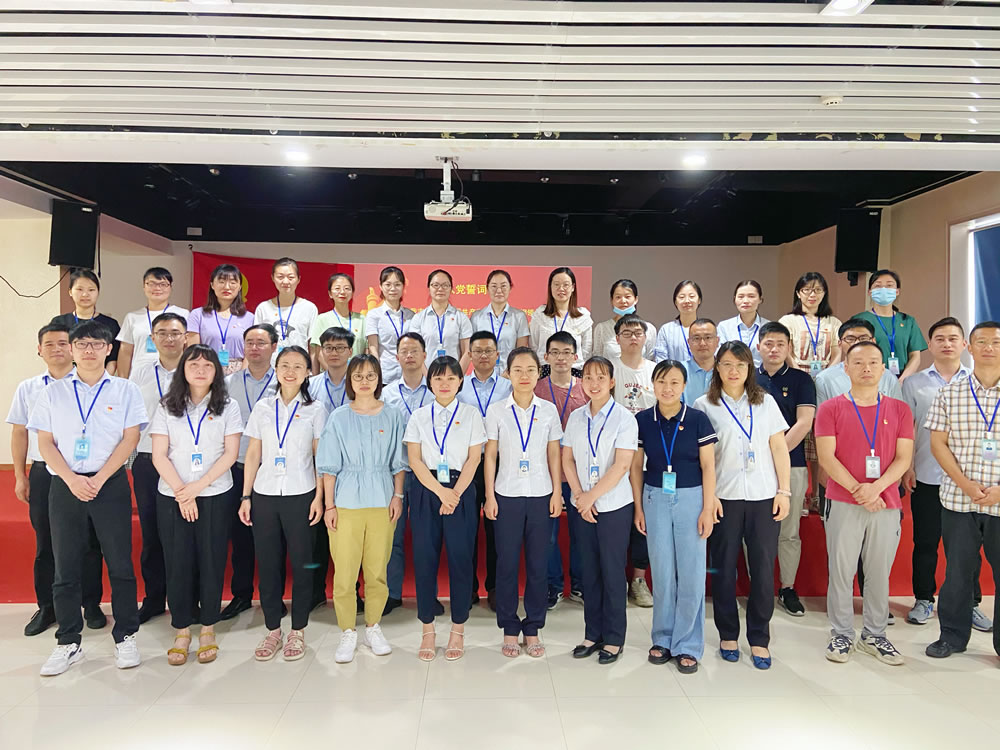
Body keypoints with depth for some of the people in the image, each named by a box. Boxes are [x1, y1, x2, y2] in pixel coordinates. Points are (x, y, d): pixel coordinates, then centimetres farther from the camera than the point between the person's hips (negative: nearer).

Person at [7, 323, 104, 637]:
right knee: (45, 543, 10)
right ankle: (47, 607, 23)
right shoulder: (28, 388, 9)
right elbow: (19, 433, 12)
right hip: (43, 472, 3)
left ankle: (92, 604, 18)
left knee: (88, 541, 5)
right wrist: (20, 475, 8)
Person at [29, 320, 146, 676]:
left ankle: (125, 637, 14)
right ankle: (68, 643, 19)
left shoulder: (125, 390, 4)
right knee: (66, 569, 7)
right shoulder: (52, 392, 9)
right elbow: (45, 442, 5)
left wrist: (99, 479, -11)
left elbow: (130, 439, -2)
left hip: (111, 484, -2)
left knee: (120, 564, 2)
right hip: (64, 486, 2)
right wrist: (72, 480, -10)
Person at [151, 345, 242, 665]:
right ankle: (181, 631, 18)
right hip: (172, 497, 1)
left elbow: (231, 453, -4)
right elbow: (159, 455, 0)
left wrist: (197, 486, -12)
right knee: (177, 563, 4)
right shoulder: (167, 407, 5)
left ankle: (208, 629, 18)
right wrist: (182, 492, -10)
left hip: (216, 496, -1)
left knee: (212, 561, 4)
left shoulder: (228, 407, 3)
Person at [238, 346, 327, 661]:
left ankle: (297, 631, 18)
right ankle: (272, 630, 21)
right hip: (264, 495, 2)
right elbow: (253, 455, 9)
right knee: (267, 563, 6)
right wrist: (246, 496, 3)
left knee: (302, 563, 3)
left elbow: (321, 457, 1)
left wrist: (319, 497, -6)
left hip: (300, 495, -2)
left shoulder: (315, 409, 2)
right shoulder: (263, 407, 8)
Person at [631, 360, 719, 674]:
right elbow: (637, 466, 5)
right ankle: (663, 639, 24)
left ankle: (687, 645, 16)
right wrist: (638, 507, 3)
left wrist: (708, 508, -6)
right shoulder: (642, 420, 0)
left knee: (691, 573, 2)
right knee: (661, 572, 8)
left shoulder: (698, 419, -5)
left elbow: (708, 466, -2)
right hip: (655, 498, 2)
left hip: (691, 498, -1)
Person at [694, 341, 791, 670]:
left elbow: (779, 448, 8)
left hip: (763, 496, 1)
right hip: (724, 497, -1)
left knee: (763, 568, 2)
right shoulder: (704, 405, 3)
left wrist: (784, 491, 1)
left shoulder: (765, 402, 9)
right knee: (724, 568, 6)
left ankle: (759, 639, 17)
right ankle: (728, 635, 22)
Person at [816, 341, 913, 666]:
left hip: (887, 504, 2)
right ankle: (841, 635, 17)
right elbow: (826, 457, -6)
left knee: (879, 573, 10)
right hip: (844, 504, -2)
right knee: (841, 572, 4)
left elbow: (904, 458, 1)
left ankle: (874, 635, 25)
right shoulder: (830, 409, 1)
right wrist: (857, 489, -15)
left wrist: (877, 487, -14)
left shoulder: (900, 410, 8)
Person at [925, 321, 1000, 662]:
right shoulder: (950, 393, 4)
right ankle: (953, 635, 25)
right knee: (957, 570, 9)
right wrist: (965, 484, -9)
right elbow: (938, 443, 2)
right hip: (958, 500, 1)